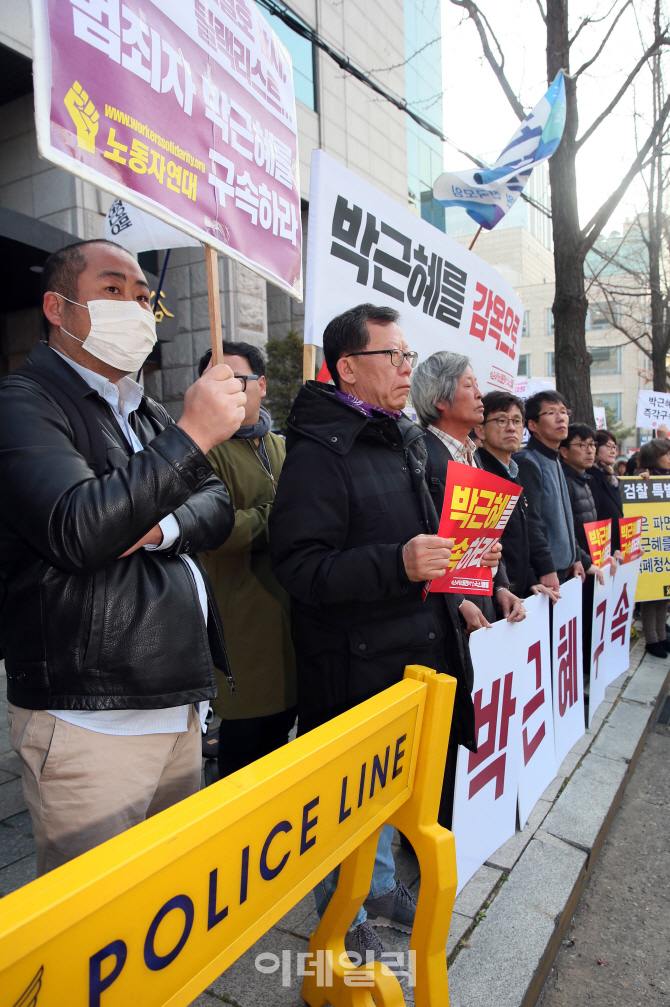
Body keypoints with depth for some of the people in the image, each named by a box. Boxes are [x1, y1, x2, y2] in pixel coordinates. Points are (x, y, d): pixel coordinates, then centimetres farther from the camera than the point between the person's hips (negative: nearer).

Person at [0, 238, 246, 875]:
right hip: (89, 719, -7)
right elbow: (77, 531, -23)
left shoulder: (145, 413, 19)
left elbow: (217, 507, 11)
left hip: (178, 701, 8)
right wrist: (193, 435, -22)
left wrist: (160, 528, -11)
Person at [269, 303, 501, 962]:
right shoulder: (318, 452, -17)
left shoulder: (403, 440, 14)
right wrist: (397, 564, -34)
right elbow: (300, 566, -24)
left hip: (412, 652, 9)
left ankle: (379, 887, 46)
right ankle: (343, 919, 34)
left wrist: (458, 556, 8)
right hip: (355, 664, -8)